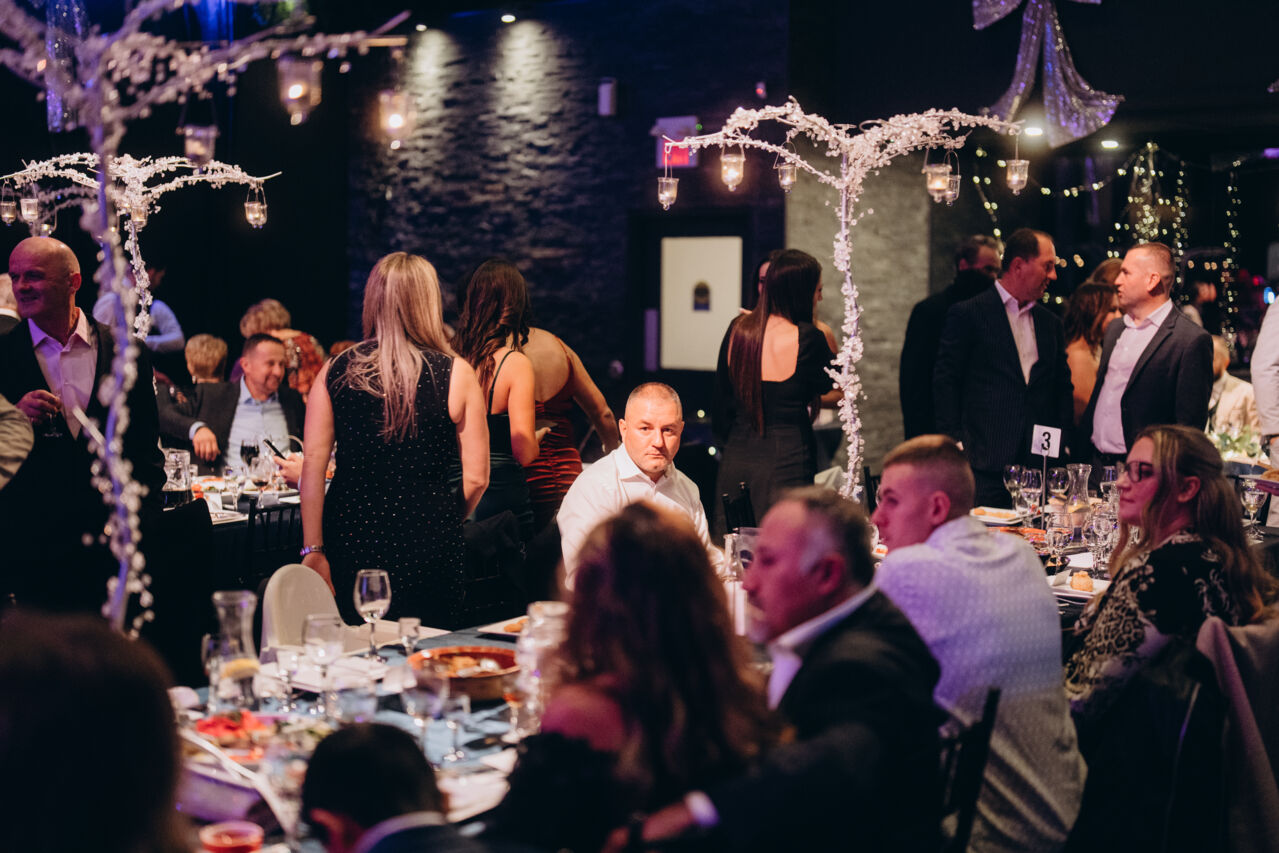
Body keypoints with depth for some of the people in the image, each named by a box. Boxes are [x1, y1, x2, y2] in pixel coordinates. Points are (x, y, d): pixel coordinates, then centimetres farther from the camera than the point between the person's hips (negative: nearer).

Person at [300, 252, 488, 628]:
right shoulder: (456, 374, -4)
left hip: (351, 540, 3)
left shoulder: (335, 372, 3)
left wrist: (313, 550, 3)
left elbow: (313, 464, 0)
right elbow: (476, 479, -3)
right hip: (425, 552, -2)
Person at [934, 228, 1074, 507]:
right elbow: (945, 382, -3)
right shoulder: (967, 314, -1)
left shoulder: (1051, 324, 17)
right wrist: (953, 447, -8)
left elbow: (1062, 388, 21)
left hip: (1039, 463, 5)